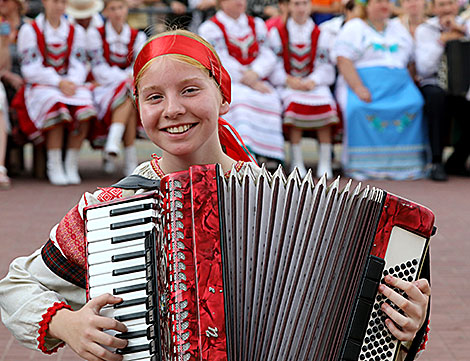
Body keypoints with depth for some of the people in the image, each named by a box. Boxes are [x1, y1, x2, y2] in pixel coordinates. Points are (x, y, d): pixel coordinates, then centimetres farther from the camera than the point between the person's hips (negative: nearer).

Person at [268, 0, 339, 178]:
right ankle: (296, 161, -28)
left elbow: (325, 67, 6)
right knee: (295, 103, -34)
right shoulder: (277, 32, 7)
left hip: (314, 82, 1)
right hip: (286, 84, -1)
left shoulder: (319, 34, 11)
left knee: (325, 103, -30)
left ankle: (325, 161, -26)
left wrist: (313, 81, -13)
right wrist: (289, 80, -14)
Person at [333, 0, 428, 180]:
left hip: (399, 85, 4)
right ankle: (362, 164, -29)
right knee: (359, 108, -36)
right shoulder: (353, 28, 9)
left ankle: (406, 163, -25)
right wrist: (358, 88, -18)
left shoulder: (399, 28, 25)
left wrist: (412, 83, 4)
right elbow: (343, 61, -5)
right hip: (364, 83, -3)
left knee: (413, 106, -28)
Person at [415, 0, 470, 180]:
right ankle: (437, 162, -31)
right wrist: (442, 41, -10)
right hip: (434, 84, -2)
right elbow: (424, 69, -5)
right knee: (437, 96, -38)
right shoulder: (425, 29, 7)